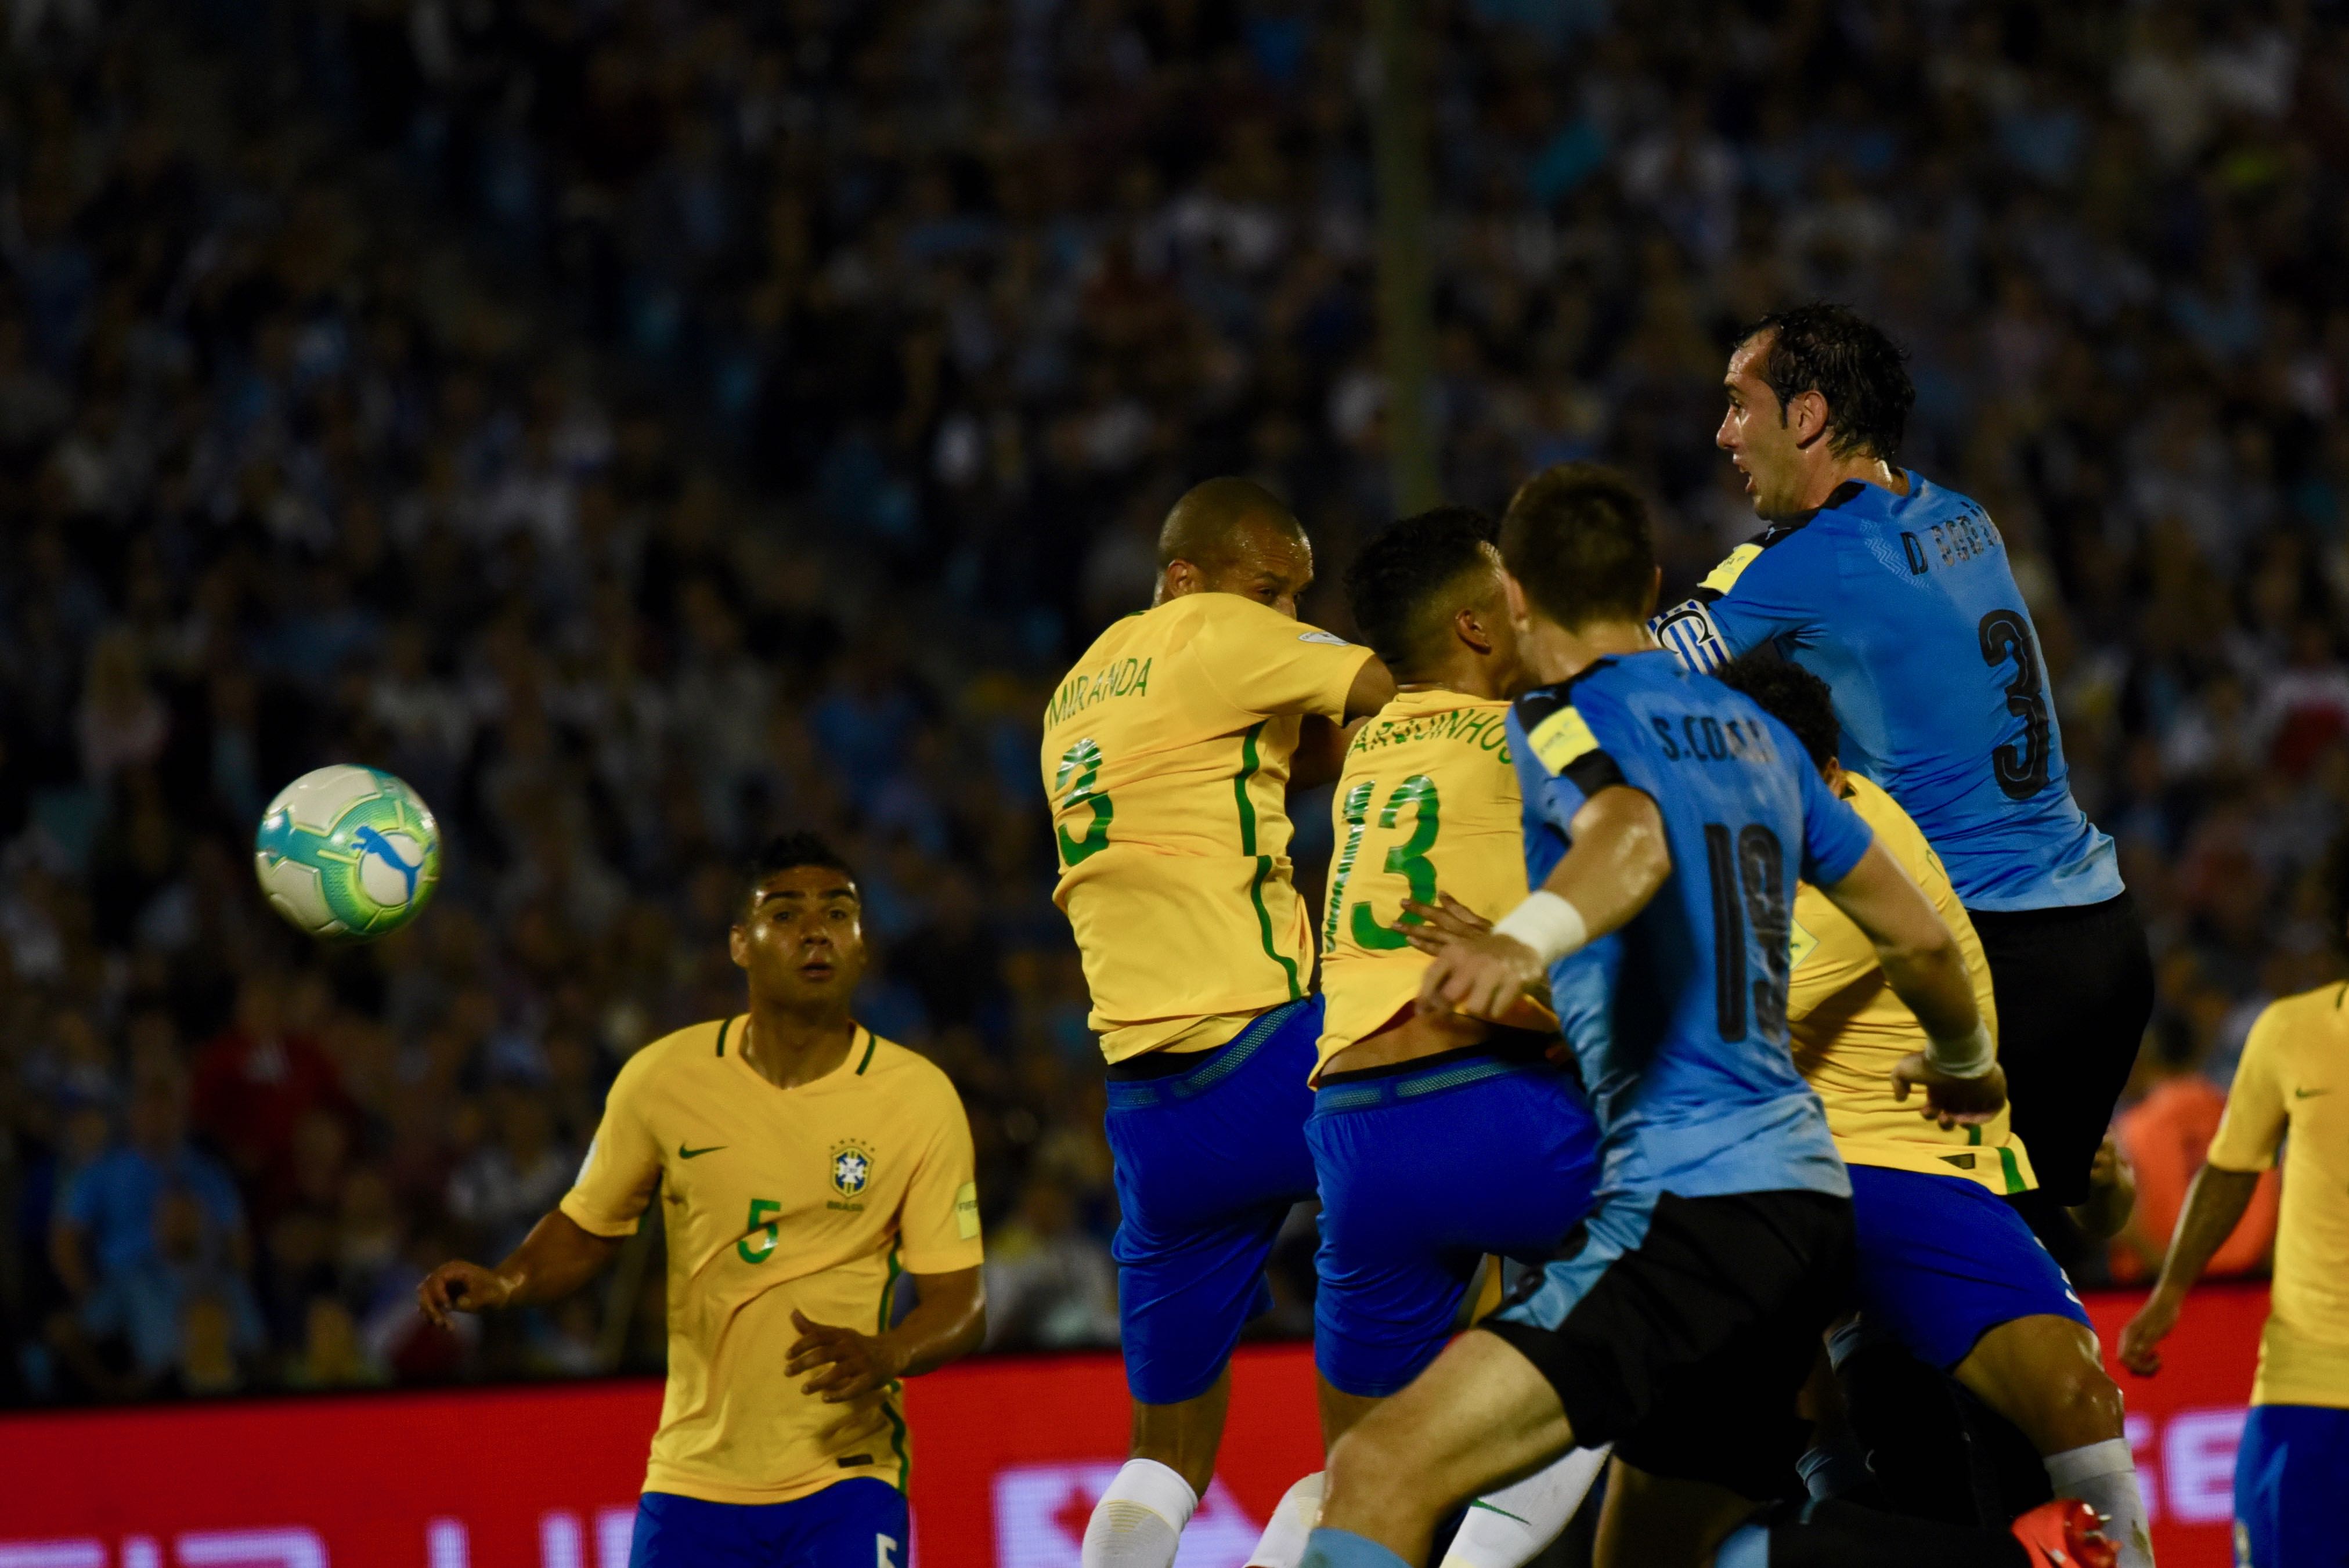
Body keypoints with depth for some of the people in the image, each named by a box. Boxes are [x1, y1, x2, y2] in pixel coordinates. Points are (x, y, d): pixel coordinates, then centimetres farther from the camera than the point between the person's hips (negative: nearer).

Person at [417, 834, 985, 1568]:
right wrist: (506, 1283, -7)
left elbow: (960, 1301, -4)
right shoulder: (663, 1078, 0)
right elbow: (586, 1229, 13)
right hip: (694, 1475, 2)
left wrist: (885, 1355, -24)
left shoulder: (919, 1097, -4)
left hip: (846, 1478, -2)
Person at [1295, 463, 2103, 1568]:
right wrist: (1964, 1065, 45)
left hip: (1691, 1198, -9)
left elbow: (1634, 838, -25)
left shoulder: (1559, 721, -2)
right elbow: (1919, 937, 25)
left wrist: (1526, 940, -45)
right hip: (1802, 1188, 9)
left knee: (1381, 1475, -19)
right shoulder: (1755, 733, 20)